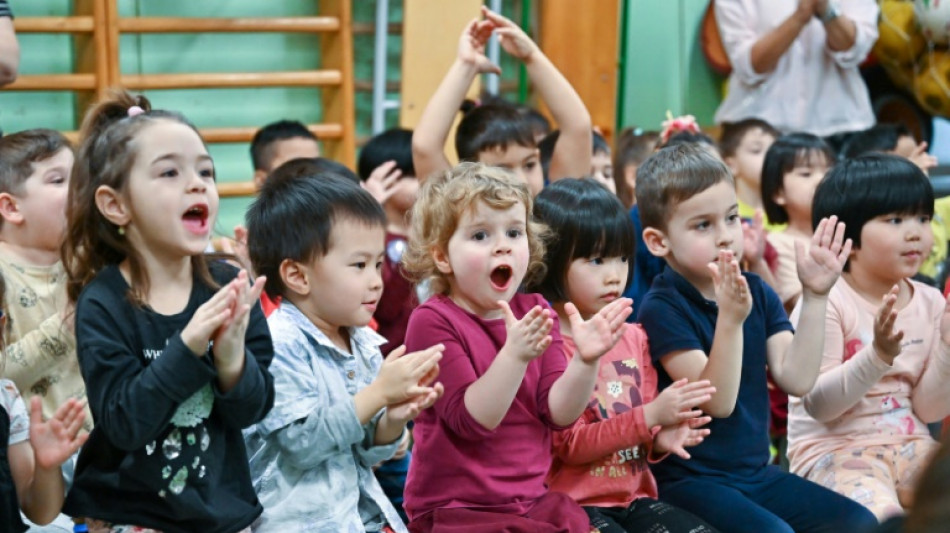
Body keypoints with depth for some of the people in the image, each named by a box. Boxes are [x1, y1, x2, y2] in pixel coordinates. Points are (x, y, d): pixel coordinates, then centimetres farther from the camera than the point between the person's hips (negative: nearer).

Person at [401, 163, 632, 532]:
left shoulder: (535, 312, 8)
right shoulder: (432, 321, -9)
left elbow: (558, 413, -2)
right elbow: (470, 419, -19)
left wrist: (585, 360, -20)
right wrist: (515, 355, -33)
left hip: (532, 498, 6)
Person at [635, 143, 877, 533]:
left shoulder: (757, 292, 7)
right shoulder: (662, 309, -12)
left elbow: (796, 379, -4)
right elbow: (717, 402, -21)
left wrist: (814, 297, -10)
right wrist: (730, 318, -34)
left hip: (756, 471, 7)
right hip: (690, 481, -7)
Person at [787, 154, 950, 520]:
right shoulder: (826, 302, -11)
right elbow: (818, 405, -17)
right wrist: (878, 355, -29)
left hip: (908, 446, 6)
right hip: (834, 449, -6)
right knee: (882, 516, -34)